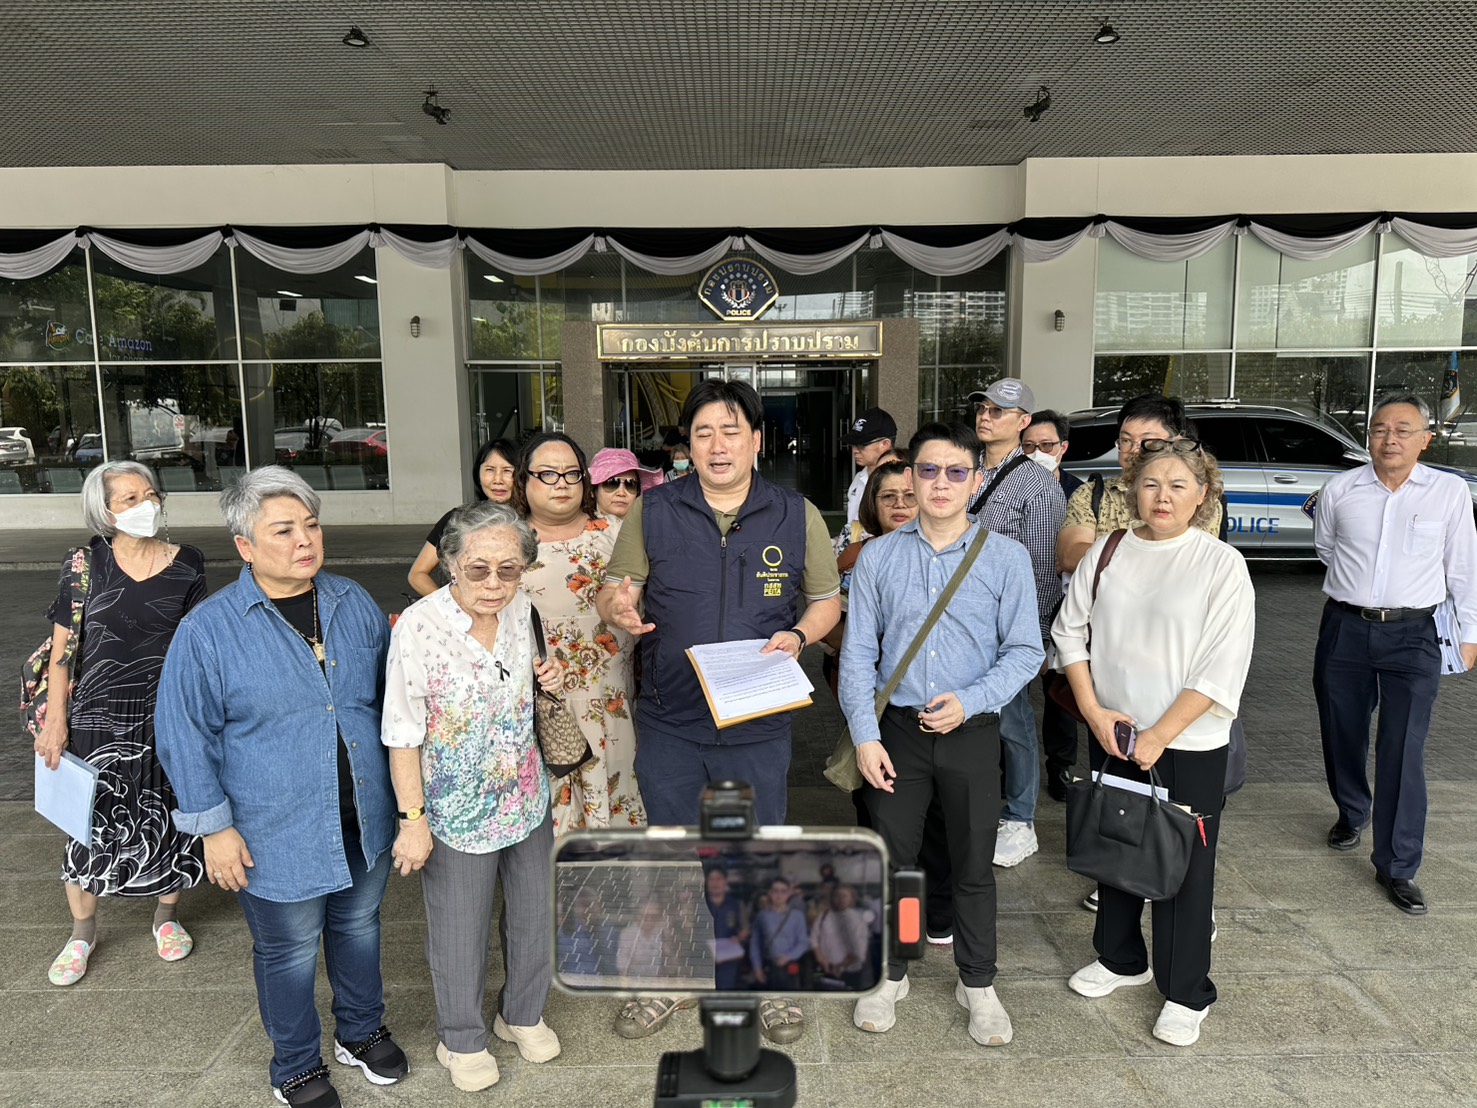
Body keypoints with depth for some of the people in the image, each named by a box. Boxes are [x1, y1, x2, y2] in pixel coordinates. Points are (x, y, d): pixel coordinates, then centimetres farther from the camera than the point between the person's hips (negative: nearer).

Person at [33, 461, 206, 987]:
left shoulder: (185, 565, -3)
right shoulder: (86, 564, -5)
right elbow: (62, 648, -1)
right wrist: (56, 721, -3)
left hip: (168, 715, 1)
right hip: (100, 716, 0)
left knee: (168, 820, 11)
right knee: (92, 824, 8)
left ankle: (166, 917, 35)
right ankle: (82, 933, 32)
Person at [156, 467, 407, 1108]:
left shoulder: (354, 604, -2)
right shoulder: (208, 629, -14)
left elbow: (390, 695, 10)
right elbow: (187, 736, -9)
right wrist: (214, 827, -9)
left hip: (364, 819, 4)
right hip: (278, 833, -4)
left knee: (359, 927, 22)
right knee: (290, 953, 15)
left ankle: (361, 1032, 47)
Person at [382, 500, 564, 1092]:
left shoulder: (519, 608, -6)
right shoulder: (418, 626, -21)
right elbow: (403, 735, -16)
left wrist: (542, 675, -7)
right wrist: (413, 818, -16)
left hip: (527, 797, 5)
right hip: (458, 811, -5)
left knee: (532, 915, 19)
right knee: (460, 932, 12)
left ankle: (522, 1014, 45)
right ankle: (462, 1040, 39)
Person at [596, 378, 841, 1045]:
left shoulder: (796, 516, -1)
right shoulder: (652, 512, -2)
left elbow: (827, 600, 7)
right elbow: (612, 592, 1)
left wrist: (799, 635, -14)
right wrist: (618, 609, -23)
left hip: (758, 725, 0)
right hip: (669, 721, 1)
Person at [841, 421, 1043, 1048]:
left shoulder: (1005, 557, -3)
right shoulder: (878, 557, -1)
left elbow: (1025, 651, -1)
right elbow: (858, 653, 0)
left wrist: (969, 701, -15)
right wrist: (865, 736, -6)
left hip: (971, 731, 0)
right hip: (897, 730, 1)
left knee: (974, 865, 12)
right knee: (892, 858, 11)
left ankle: (977, 984, 34)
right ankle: (889, 975, 33)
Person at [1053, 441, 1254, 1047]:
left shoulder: (1221, 564, -10)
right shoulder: (1107, 553, 1)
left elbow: (1222, 669, -14)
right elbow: (1070, 629, 5)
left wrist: (1159, 735, -15)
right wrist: (1093, 709, -5)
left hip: (1189, 745, -4)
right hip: (1111, 735, 4)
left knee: (1184, 865, 6)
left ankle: (1186, 994, 26)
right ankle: (1121, 958, 40)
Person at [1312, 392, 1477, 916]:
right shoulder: (1340, 489, -2)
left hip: (1412, 636, -2)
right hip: (1345, 630, 2)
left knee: (1404, 751, -4)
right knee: (1342, 735, 15)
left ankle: (1397, 867, 6)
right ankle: (1352, 814, 41)